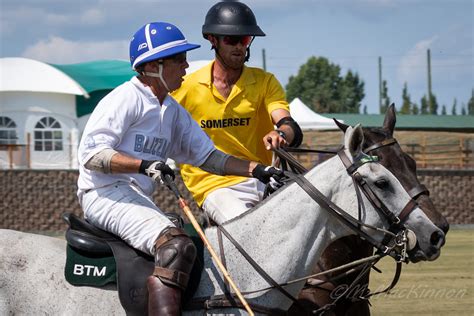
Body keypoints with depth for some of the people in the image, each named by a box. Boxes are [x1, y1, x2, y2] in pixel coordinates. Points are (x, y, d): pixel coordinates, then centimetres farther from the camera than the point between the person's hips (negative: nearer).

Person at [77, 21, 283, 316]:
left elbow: (206, 154, 19)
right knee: (177, 246, -30)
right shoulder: (126, 99, -9)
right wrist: (144, 165, -28)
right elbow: (91, 153, -16)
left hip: (139, 198, 10)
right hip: (106, 193, -10)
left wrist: (257, 169, 7)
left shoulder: (174, 111, 17)